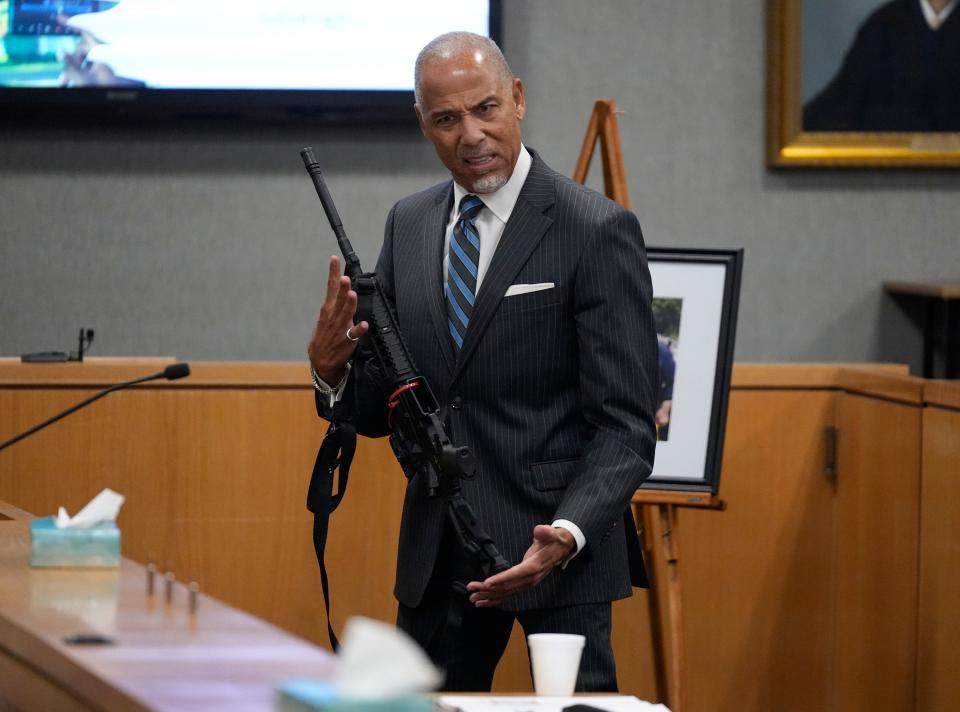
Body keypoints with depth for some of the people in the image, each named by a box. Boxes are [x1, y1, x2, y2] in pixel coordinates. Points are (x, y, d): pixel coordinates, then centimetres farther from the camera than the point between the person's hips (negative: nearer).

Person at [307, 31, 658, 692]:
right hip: (437, 554, 5)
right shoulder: (409, 224, 8)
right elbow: (381, 408, 12)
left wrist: (568, 534, -27)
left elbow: (626, 425, -11)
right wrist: (333, 369, -10)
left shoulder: (598, 230, -9)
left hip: (562, 545, -5)